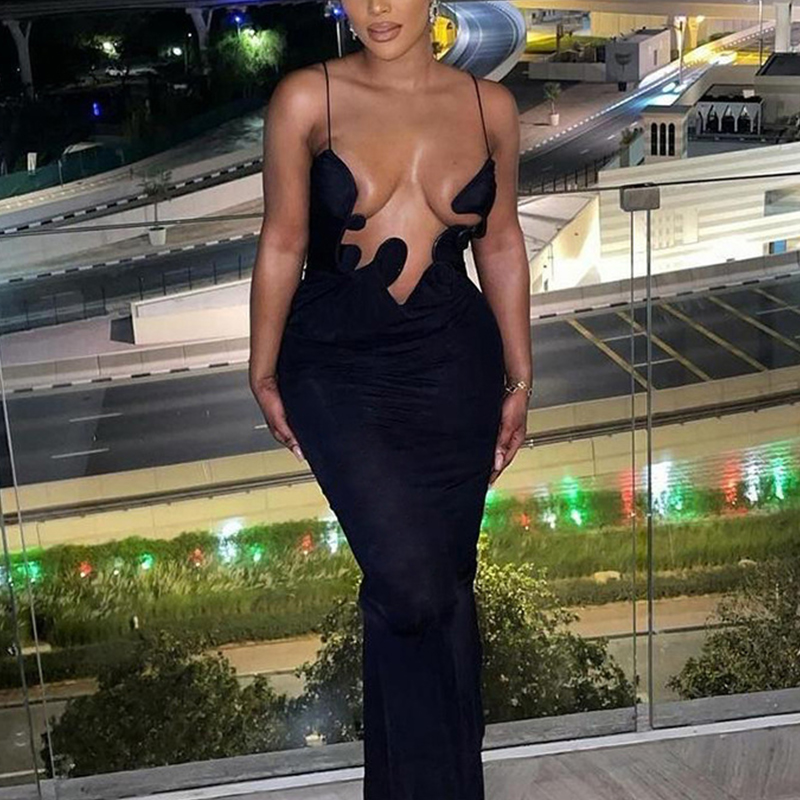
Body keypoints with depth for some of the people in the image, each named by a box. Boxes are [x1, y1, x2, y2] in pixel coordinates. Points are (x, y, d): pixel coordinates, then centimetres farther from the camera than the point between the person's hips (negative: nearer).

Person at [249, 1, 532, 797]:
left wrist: (519, 378, 11)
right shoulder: (307, 98, -5)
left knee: (443, 581, 10)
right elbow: (282, 242, 0)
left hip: (453, 363, 3)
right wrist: (264, 374, 4)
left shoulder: (489, 105, 3)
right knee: (409, 580, -15)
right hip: (336, 361, -2)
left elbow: (501, 244, 10)